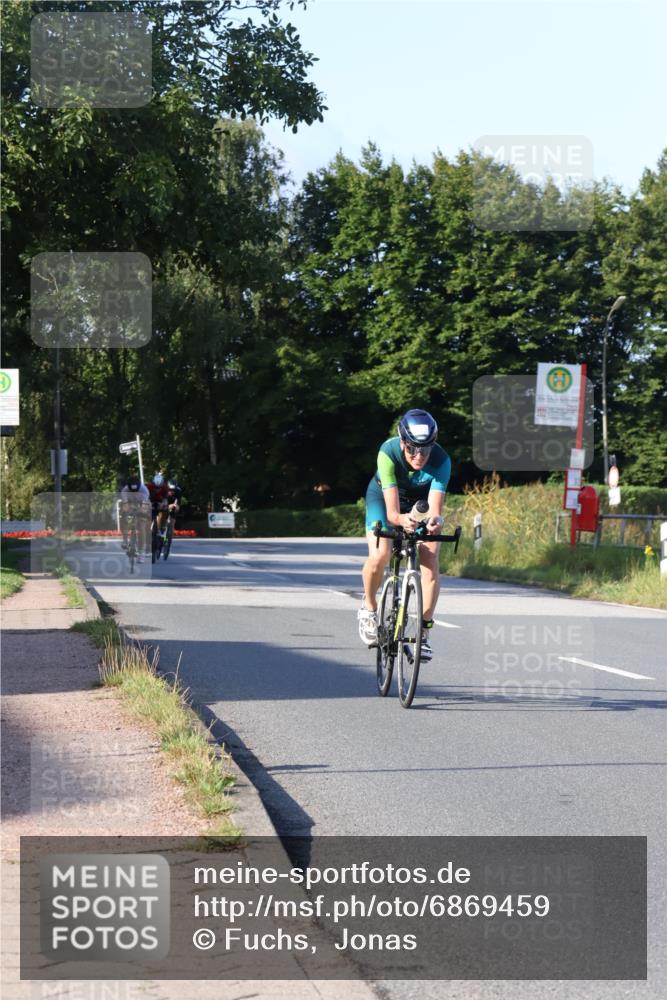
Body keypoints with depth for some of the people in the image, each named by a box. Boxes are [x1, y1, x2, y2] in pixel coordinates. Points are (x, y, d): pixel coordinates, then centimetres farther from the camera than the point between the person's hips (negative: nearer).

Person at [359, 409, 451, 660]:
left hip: (421, 500, 2)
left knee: (430, 558, -20)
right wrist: (402, 520, -65)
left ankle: (423, 633, -10)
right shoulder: (389, 453, -37)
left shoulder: (441, 460, -34)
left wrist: (435, 521, -65)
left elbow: (435, 506, -41)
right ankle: (369, 608, 4)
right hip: (384, 496, -1)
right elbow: (392, 512, -42)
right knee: (380, 555, -26)